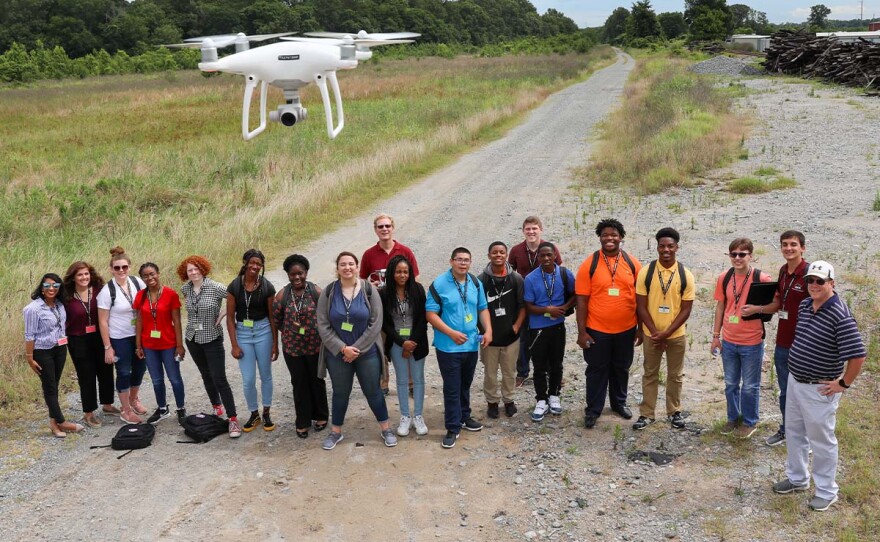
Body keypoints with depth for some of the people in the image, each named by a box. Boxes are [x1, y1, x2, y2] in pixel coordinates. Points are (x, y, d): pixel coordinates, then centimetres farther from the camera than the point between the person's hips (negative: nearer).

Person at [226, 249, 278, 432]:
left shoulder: (267, 287, -6)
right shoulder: (234, 286, -6)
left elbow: (272, 316, 0)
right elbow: (230, 317, -2)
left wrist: (275, 343, 0)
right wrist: (234, 344, -6)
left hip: (263, 332, 0)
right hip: (242, 333, 0)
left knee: (266, 376, 10)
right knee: (248, 380, 2)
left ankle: (266, 413, 26)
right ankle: (254, 415, 22)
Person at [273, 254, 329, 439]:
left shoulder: (316, 291, -11)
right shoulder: (283, 294, -5)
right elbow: (276, 318, 6)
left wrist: (320, 333, -2)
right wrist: (288, 332, 7)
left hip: (315, 345, -1)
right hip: (292, 347, 1)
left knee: (317, 381, 14)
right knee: (299, 384, 9)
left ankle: (321, 416, 32)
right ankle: (303, 422, 21)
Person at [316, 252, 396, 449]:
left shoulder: (369, 290, -7)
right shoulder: (328, 292, -4)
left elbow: (375, 324, -10)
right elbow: (323, 326, -6)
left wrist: (357, 348, -13)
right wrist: (342, 348, -15)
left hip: (367, 352, -1)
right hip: (337, 354, 1)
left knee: (373, 391, 10)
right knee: (340, 393, 14)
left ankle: (385, 428, 26)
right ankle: (336, 431, 29)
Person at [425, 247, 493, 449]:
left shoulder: (476, 283, 6)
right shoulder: (439, 284, -11)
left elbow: (483, 308, 13)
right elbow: (431, 314, -13)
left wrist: (488, 330, -3)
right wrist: (451, 333, -21)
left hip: (471, 344, 5)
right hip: (448, 347, -5)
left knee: (465, 385, 19)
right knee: (452, 388, -1)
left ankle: (464, 417, 35)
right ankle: (452, 428, 6)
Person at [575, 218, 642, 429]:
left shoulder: (632, 263, -2)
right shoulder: (589, 264, -8)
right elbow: (582, 300, -8)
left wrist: (641, 327, 3)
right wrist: (581, 331, -10)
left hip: (626, 329, 2)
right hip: (597, 330, -2)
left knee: (621, 368, 18)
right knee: (597, 370, 9)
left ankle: (619, 402, 38)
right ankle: (593, 409, 22)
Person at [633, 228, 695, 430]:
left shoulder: (686, 275, -7)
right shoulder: (646, 272, -7)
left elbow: (686, 309, -6)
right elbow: (641, 306, -6)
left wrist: (667, 333, -13)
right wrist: (655, 332, -11)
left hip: (677, 335, 0)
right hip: (651, 334, 0)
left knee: (675, 375, 12)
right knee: (650, 374, 10)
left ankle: (674, 412, 28)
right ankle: (646, 413, 20)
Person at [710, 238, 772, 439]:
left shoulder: (762, 279, -13)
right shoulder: (724, 278, 0)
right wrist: (716, 335, 8)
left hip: (752, 343, -4)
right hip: (728, 341, 4)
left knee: (750, 386, 10)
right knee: (730, 384, 17)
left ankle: (749, 422, 26)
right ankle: (733, 418, 34)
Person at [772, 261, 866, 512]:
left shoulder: (840, 316, -24)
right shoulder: (804, 305, 2)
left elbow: (858, 355, -26)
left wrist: (843, 384, -18)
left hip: (818, 389, -8)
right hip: (794, 381, 8)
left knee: (822, 441, 7)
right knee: (794, 433, 21)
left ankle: (826, 491, 23)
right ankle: (797, 478, 39)